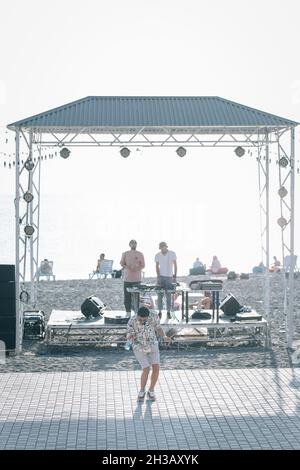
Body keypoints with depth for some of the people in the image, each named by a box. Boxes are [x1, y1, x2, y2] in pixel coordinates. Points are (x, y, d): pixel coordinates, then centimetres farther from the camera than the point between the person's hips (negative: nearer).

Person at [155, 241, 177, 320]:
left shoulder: (172, 254, -2)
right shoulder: (157, 255, 1)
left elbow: (175, 265, 0)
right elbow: (157, 266, 2)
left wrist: (175, 276, -5)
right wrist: (158, 276, -9)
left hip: (169, 277, -1)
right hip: (161, 277, 1)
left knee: (168, 296, 1)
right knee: (160, 295, 0)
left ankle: (168, 312, 8)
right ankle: (159, 312, 6)